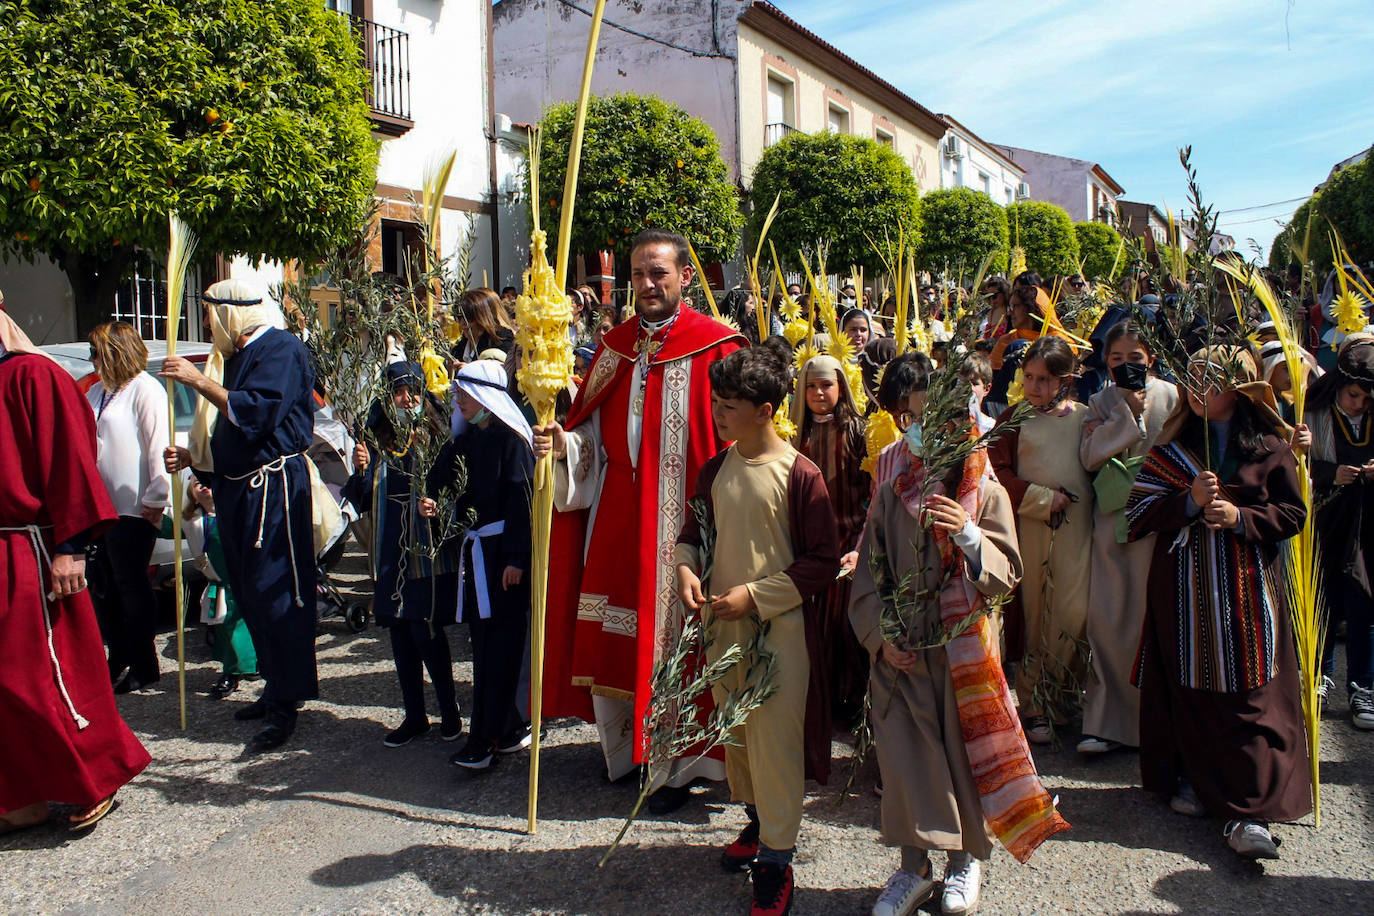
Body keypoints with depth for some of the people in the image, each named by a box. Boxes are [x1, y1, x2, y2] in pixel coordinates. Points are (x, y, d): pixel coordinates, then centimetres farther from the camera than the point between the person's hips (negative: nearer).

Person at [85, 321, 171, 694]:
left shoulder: (145, 390, -11)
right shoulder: (96, 393, 17)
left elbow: (158, 448, -16)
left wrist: (155, 500, -17)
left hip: (133, 510, -9)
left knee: (132, 588, 0)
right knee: (104, 590, 14)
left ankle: (143, 667, 12)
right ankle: (119, 661, 27)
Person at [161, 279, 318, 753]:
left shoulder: (281, 350, -9)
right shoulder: (235, 356, 19)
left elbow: (256, 412, -23)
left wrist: (199, 381, -22)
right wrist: (191, 457, 13)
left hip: (274, 486, -10)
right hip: (238, 487, 10)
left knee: (274, 591, -9)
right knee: (249, 592, 13)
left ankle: (287, 704, -3)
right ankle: (276, 687, 24)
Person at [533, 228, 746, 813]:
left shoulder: (716, 347, -7)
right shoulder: (615, 347, 10)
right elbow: (592, 433, 11)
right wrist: (562, 444, -10)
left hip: (683, 517, -5)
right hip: (617, 516, 5)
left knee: (677, 637, 3)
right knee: (610, 634, 11)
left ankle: (679, 764, 22)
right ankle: (626, 746, 33)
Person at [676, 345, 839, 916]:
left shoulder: (800, 475, -13)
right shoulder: (714, 470, 3)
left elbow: (823, 562, -12)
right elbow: (694, 532, 15)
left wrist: (755, 595, -17)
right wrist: (686, 568, -7)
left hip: (779, 627, -6)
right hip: (721, 626, 6)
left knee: (775, 738, 1)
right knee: (734, 731, 18)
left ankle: (776, 858, 16)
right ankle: (757, 819, 40)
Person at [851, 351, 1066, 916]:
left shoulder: (987, 493, -2)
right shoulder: (891, 493, 3)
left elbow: (1006, 573, -7)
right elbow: (870, 572, 5)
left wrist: (968, 536, -24)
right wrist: (880, 635, -4)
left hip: (963, 647, -1)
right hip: (902, 651, 2)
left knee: (963, 748, 8)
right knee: (906, 750, 3)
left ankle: (965, 857, 29)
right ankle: (914, 866, 20)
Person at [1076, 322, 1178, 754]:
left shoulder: (1170, 396, 4)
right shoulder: (1101, 402, 9)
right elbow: (1090, 456, -5)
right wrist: (1128, 412, -10)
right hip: (1112, 519, 2)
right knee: (1107, 618, 1)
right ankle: (1109, 720, 10)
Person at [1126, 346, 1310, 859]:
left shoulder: (1269, 447, 4)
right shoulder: (1172, 447, 8)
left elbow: (1293, 513, 3)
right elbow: (1137, 513, 1)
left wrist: (1241, 517, -13)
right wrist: (1190, 502, -14)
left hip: (1246, 590, -1)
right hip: (1184, 588, 1)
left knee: (1250, 697, -4)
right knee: (1188, 687, 5)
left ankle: (1248, 811, -1)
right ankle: (1193, 778, 23)